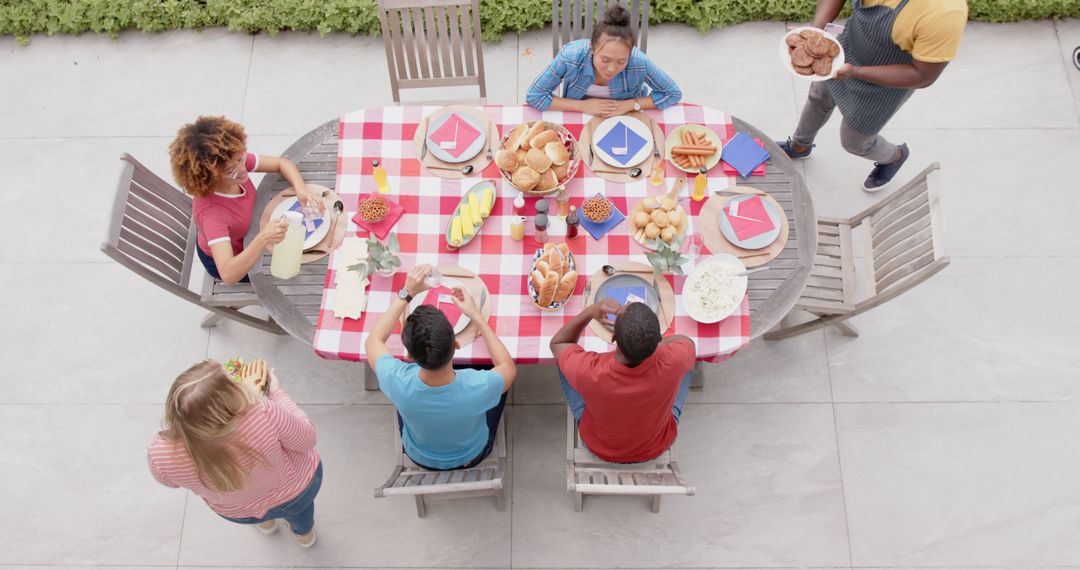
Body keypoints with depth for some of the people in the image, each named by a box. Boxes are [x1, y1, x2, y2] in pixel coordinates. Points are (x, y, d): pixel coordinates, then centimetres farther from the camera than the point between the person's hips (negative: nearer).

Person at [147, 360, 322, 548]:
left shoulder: (160, 454, -35)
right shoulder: (265, 415, -45)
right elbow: (306, 439, -22)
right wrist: (277, 393, -10)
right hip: (297, 491, -1)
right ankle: (304, 532, 64)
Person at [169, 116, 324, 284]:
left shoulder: (235, 162, -29)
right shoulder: (210, 212, -45)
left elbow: (282, 163, -17)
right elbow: (228, 275, -52)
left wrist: (301, 189, -38)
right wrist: (263, 239, -65)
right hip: (222, 259, -6)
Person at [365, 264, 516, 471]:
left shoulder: (399, 382, -40)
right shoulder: (479, 387, -43)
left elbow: (373, 341, -16)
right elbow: (509, 368, -17)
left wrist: (406, 294, -17)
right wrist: (476, 316, -17)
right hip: (472, 456, -1)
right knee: (503, 374, 17)